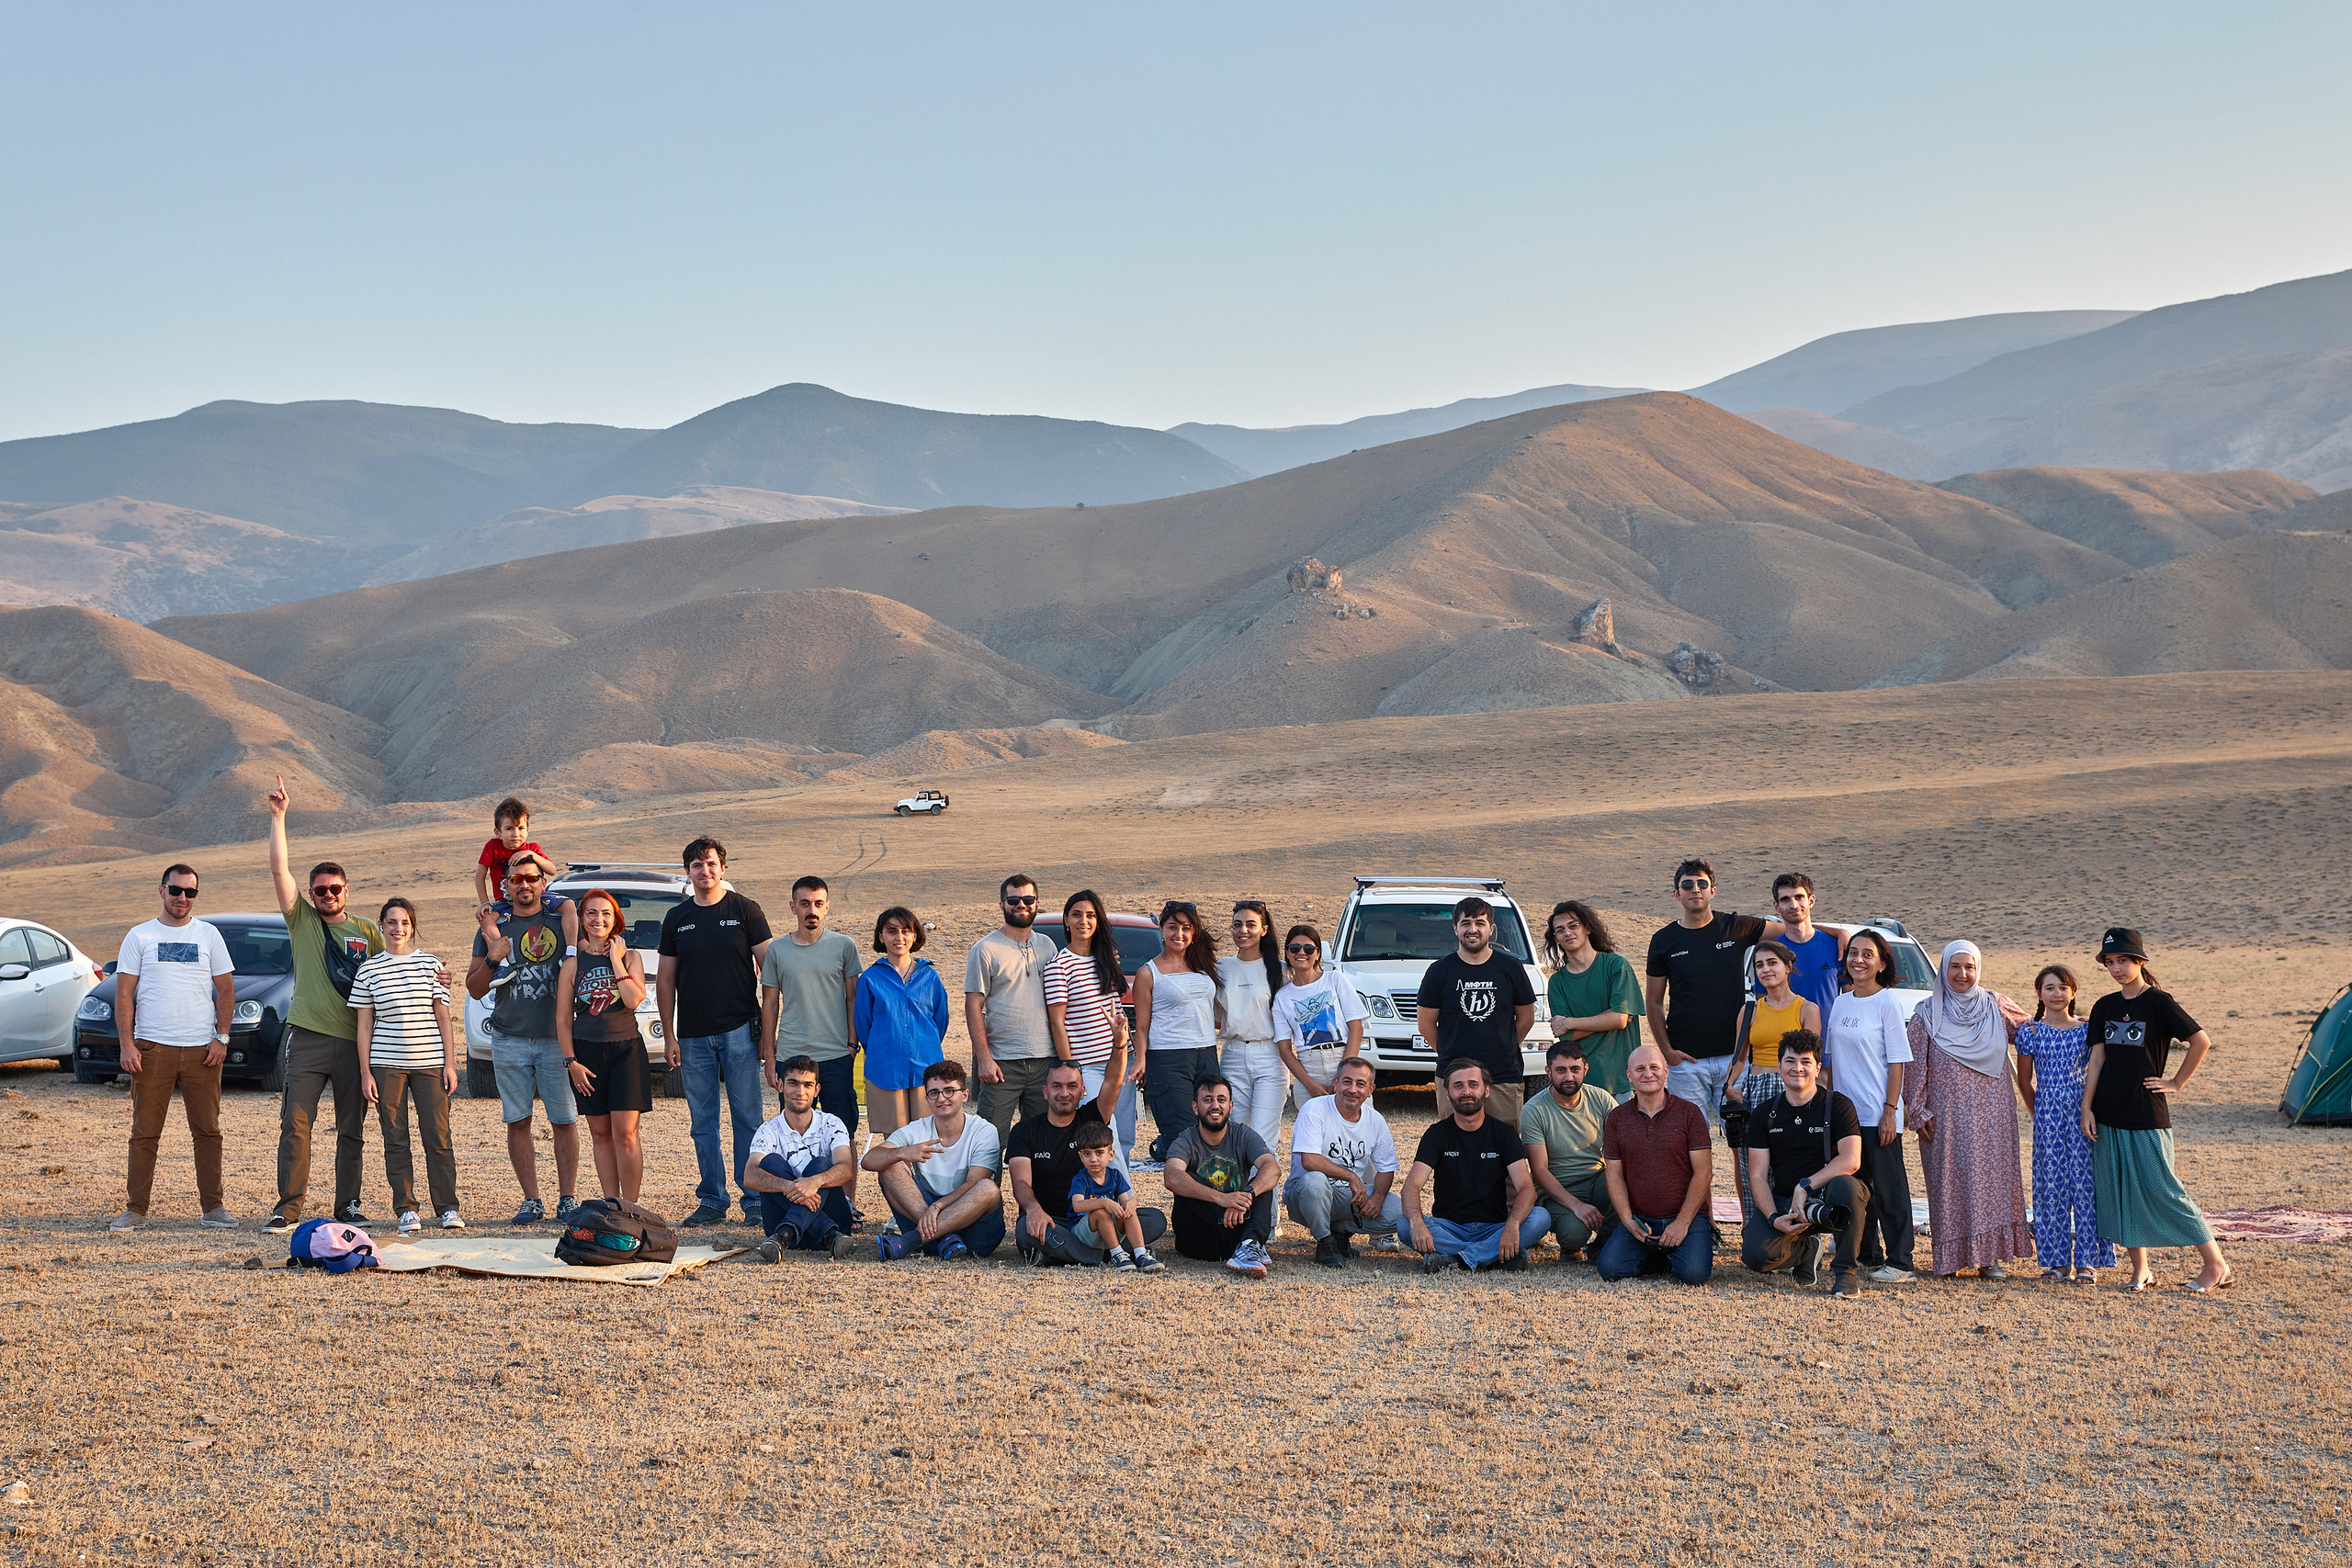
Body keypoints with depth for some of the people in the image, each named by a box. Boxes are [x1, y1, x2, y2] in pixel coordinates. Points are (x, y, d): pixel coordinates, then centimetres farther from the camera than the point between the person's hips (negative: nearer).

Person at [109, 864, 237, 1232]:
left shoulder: (208, 935, 10)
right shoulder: (139, 936, 5)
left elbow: (226, 990, 10)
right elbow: (124, 994, 3)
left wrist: (222, 1037, -1)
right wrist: (126, 1044, -7)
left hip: (202, 1049, 1)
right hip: (151, 1048, -1)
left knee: (207, 1132, 2)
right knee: (145, 1133, 1)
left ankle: (212, 1207, 8)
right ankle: (136, 1209, 6)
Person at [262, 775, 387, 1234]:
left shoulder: (366, 931, 13)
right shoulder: (302, 920, 7)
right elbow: (279, 869, -2)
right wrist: (278, 817, -8)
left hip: (355, 1040, 2)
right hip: (308, 1037, -2)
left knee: (352, 1129, 5)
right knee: (295, 1123, -8)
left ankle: (348, 1205, 13)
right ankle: (289, 1207, -4)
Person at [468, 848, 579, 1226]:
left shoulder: (560, 921, 5)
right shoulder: (493, 928, 9)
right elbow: (474, 989, 7)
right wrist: (493, 957, -8)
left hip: (555, 1039, -1)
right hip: (509, 1038, 2)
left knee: (564, 1121, -2)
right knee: (517, 1121, 2)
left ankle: (567, 1199, 5)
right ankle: (531, 1201, 10)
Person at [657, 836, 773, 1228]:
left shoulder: (746, 911, 2)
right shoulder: (677, 918, 10)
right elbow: (665, 981, 13)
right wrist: (670, 1036, 7)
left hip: (739, 1030, -3)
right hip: (693, 1035, 3)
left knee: (747, 1118, -3)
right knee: (703, 1122, 6)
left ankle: (754, 1199, 2)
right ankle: (711, 1200, 12)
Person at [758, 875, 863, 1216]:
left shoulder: (844, 945, 3)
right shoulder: (777, 951, 6)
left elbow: (853, 998, 7)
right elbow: (769, 1004, 10)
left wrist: (853, 1044, -1)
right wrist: (769, 1056, 6)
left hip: (837, 1056, -1)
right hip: (791, 1056, 1)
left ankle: (848, 1201, 9)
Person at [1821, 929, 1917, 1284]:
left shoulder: (1888, 1003, -7)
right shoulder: (1841, 1003, 11)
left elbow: (1897, 1062, -9)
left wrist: (1890, 1111, -14)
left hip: (1878, 1115, -6)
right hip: (1844, 1112, 6)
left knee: (1888, 1187, -4)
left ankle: (1899, 1262, -1)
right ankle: (1867, 1257, 19)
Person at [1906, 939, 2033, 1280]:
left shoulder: (1996, 1006, 6)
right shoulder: (1927, 1014, 1)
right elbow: (1914, 1066, 1)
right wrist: (1917, 1111, -4)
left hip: (1990, 1113, 2)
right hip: (1946, 1115, -2)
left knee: (1992, 1177, 0)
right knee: (1948, 1181, -1)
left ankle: (1990, 1256, 6)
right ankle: (1947, 1255, 6)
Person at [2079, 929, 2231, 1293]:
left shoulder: (2158, 1002, -7)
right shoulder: (2104, 1007, 10)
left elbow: (2202, 1041, -10)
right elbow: (2096, 1060, 9)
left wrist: (2177, 1083, -6)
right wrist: (2087, 1108, 3)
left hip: (2148, 1116, -6)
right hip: (2108, 1115, 6)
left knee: (2163, 1191, -7)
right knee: (2119, 1193, 6)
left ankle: (2216, 1265, 1)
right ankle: (2140, 1269, 16)